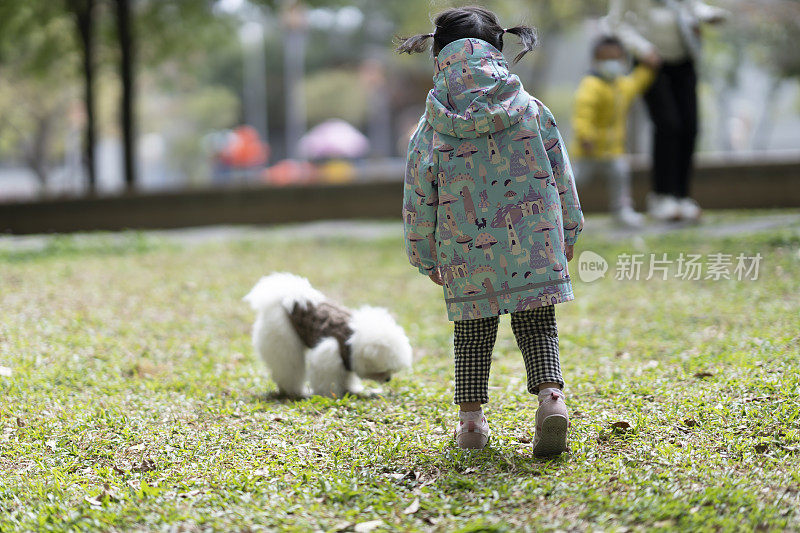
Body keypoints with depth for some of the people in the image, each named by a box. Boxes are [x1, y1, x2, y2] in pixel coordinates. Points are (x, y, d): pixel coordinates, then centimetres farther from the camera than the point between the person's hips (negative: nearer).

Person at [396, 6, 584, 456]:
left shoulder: (434, 124, 1)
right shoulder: (530, 109, 4)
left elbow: (419, 195, 4)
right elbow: (561, 174, 8)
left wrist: (425, 257, 15)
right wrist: (568, 233, 18)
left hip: (466, 248, 0)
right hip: (534, 240, 0)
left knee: (473, 329, 14)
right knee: (537, 324, 4)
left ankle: (472, 416, 13)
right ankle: (551, 395, -19)